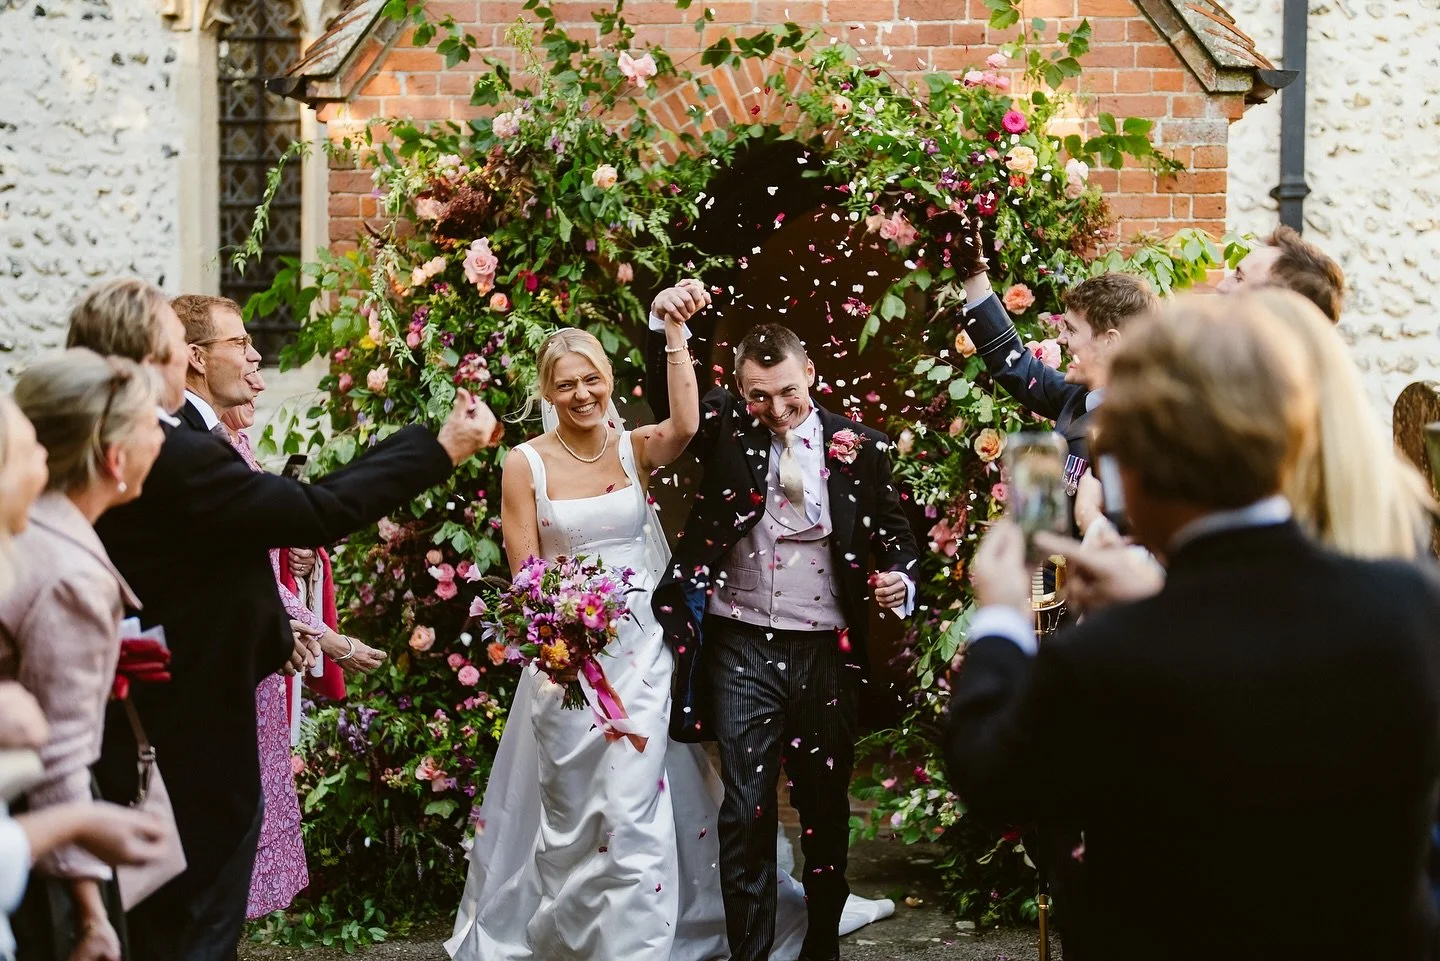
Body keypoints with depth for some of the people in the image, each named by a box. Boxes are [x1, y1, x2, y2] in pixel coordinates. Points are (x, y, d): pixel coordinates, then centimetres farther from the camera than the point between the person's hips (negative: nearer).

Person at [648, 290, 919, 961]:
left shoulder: (859, 448, 0)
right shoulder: (727, 429, 1)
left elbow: (895, 534, 8)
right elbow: (667, 401, -8)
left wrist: (899, 578, -13)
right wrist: (664, 327, -25)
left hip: (827, 653, 1)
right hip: (741, 651, 0)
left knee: (825, 806, 12)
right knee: (746, 811, -1)